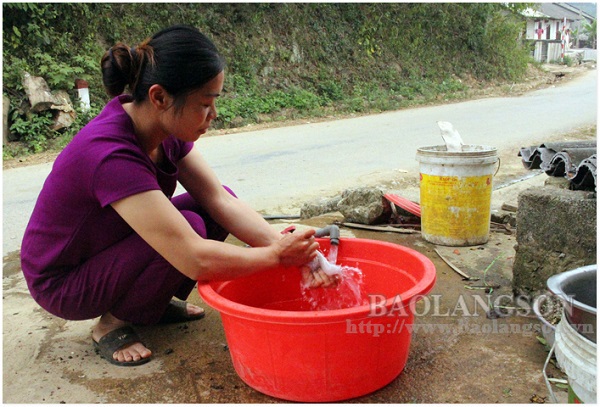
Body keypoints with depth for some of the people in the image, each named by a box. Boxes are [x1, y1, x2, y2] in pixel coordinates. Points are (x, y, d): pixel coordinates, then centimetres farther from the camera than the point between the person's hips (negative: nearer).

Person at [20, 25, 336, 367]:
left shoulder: (164, 125, -11)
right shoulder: (112, 155, -37)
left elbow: (221, 200, -13)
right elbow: (195, 259, -39)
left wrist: (289, 248, -23)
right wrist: (277, 255, -25)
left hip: (110, 249, 8)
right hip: (62, 282, -7)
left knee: (218, 202, -8)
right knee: (187, 228, -29)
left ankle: (151, 305, 8)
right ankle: (113, 322, -5)